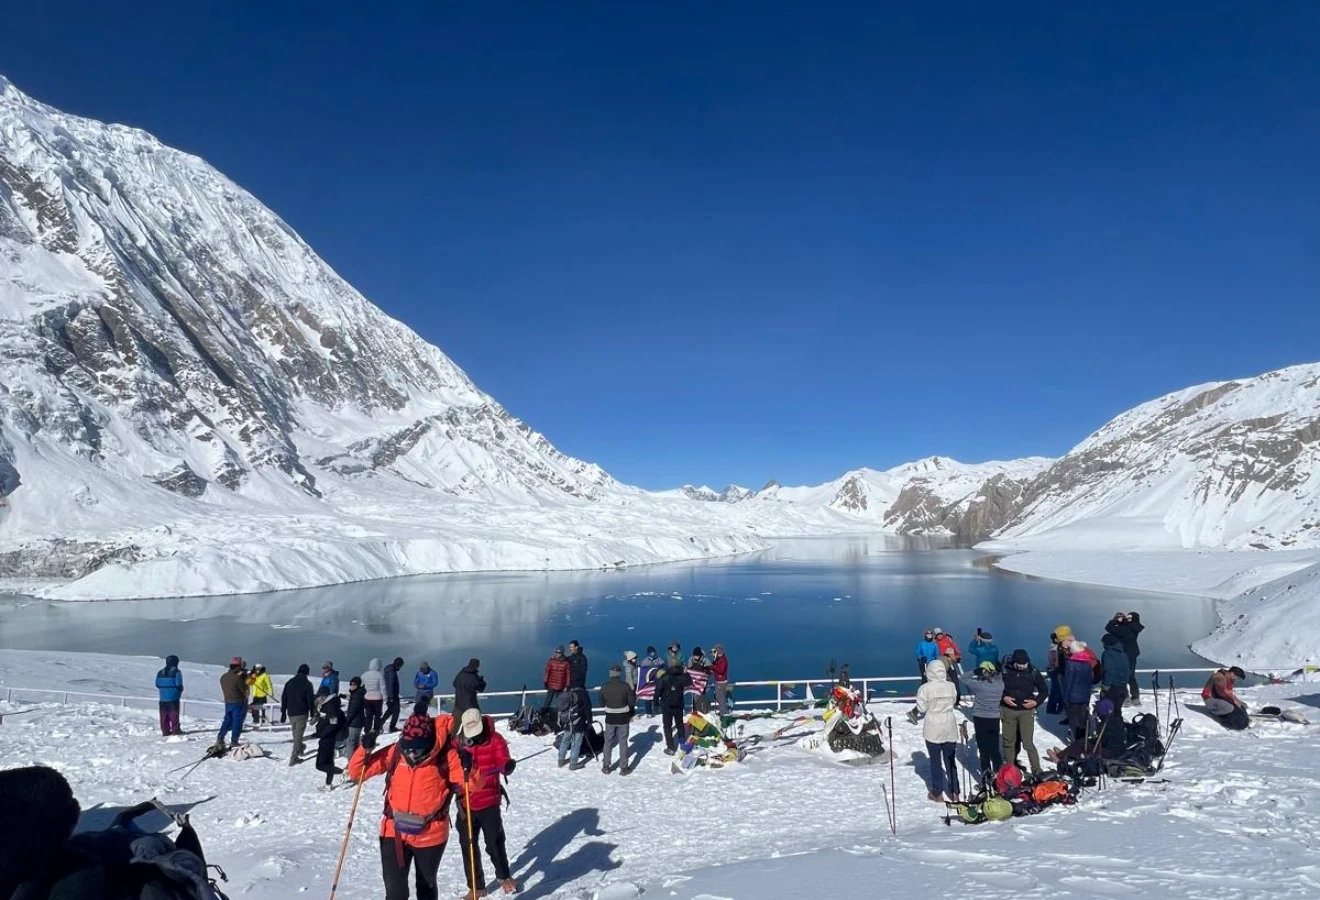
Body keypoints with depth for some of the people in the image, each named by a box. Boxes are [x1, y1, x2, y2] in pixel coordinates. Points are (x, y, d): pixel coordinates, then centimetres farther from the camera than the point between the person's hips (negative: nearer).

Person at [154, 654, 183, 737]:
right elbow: (179, 685, -12)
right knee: (174, 714, 1)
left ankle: (165, 731, 9)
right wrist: (180, 692, 8)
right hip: (173, 697, -5)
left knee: (164, 715, 8)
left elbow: (157, 685, 9)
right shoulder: (176, 672, -9)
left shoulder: (160, 672, 8)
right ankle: (175, 730, 1)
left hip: (163, 698, 5)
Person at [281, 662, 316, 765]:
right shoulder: (307, 683, -9)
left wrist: (283, 712, 17)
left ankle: (300, 748, 42)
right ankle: (293, 758, -5)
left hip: (290, 713, 5)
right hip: (301, 713, -5)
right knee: (298, 735, -1)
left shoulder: (289, 682, 7)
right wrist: (312, 713, 3)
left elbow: (283, 698, 10)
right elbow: (310, 699, -8)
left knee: (295, 733, 23)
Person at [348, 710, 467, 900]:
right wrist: (365, 750, -22)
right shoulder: (395, 752, -11)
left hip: (430, 834, -1)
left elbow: (476, 784, -19)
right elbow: (356, 773, -4)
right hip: (394, 831, 1)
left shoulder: (445, 755, -17)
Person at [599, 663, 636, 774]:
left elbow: (602, 703, 1)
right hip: (623, 718, -1)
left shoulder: (604, 687, -9)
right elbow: (632, 702, -9)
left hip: (610, 718, 1)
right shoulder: (626, 686, -14)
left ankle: (606, 767, 23)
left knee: (608, 742, 15)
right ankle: (623, 768, 13)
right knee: (623, 742, 9)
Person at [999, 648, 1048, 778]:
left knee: (1028, 742, -6)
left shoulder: (1033, 672, -7)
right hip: (1008, 710, 1)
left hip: (1026, 711, -1)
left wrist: (1036, 702, -9)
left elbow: (1044, 690, 6)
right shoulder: (1005, 670, -9)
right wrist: (1004, 698, -14)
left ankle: (1037, 771, 2)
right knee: (1009, 741, 10)